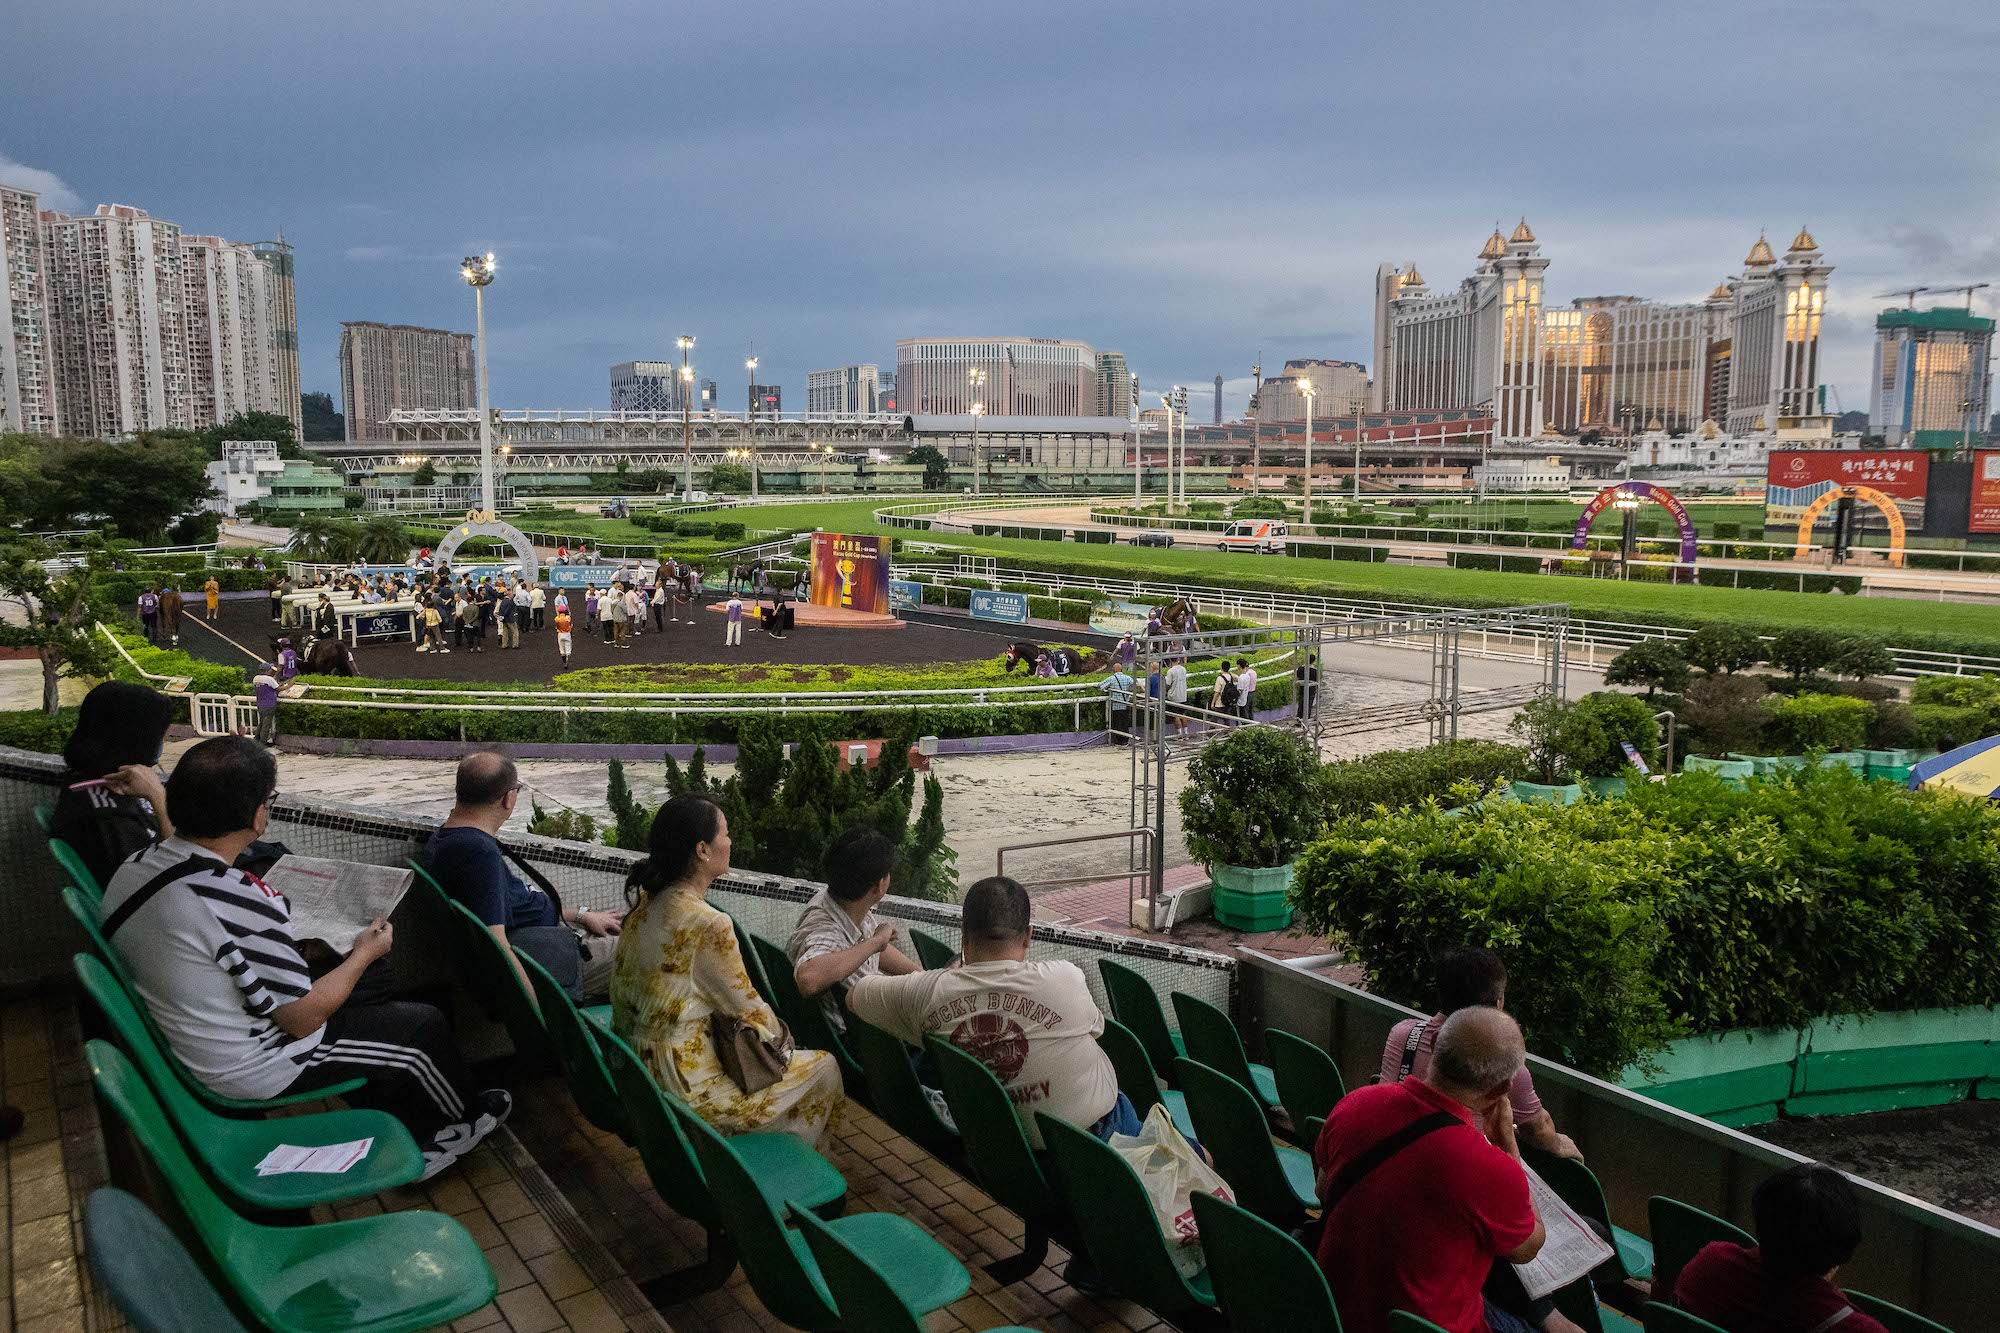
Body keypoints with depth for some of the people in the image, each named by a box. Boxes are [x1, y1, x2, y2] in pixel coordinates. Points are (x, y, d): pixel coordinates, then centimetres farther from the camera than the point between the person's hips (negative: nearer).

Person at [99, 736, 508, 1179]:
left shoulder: (132, 869, -8)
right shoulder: (240, 903, -34)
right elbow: (304, 1018, -23)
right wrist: (365, 953, -8)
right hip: (252, 1072, -8)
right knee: (422, 1027, 8)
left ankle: (415, 1143, 34)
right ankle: (468, 1116, 36)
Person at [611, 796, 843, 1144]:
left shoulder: (645, 906, 0)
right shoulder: (709, 924, -24)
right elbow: (748, 1009, -13)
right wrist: (779, 1035, 10)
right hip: (684, 1090, -9)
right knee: (823, 1067, 7)